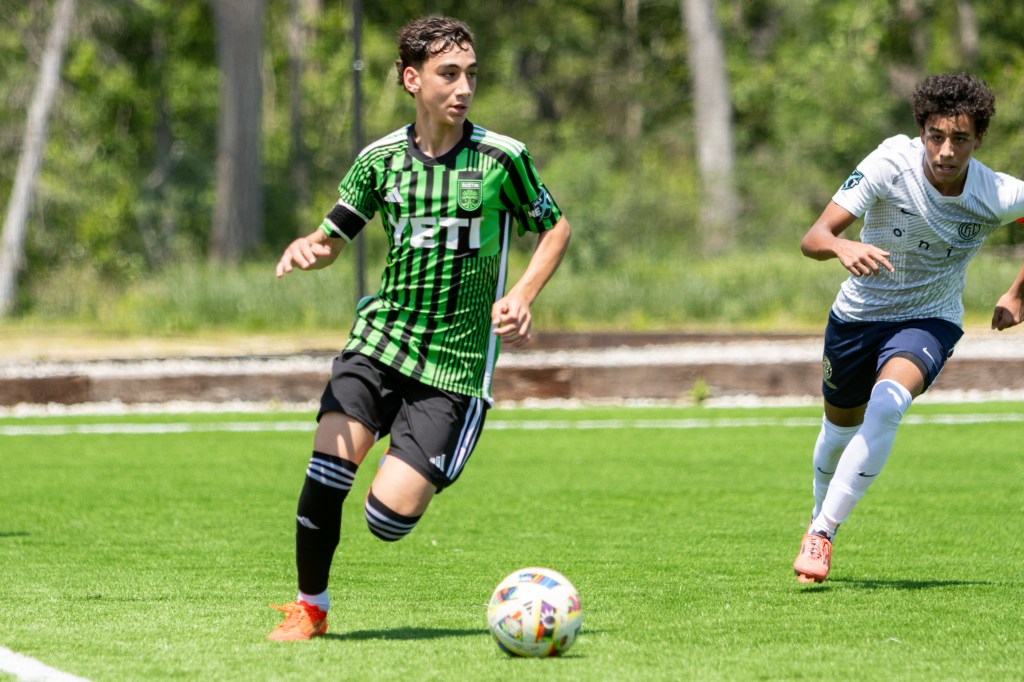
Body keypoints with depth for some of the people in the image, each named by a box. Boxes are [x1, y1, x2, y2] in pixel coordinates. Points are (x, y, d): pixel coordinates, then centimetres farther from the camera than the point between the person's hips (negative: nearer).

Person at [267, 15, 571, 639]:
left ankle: (432, 476, 24)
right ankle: (310, 606, 3)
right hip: (381, 338, 2)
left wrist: (521, 296, -6)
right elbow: (333, 239, 15)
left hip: (457, 364, -2)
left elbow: (556, 228, 10)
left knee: (388, 517, -13)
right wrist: (306, 249, -9)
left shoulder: (502, 159, -5)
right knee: (327, 472, -19)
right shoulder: (381, 160, 3)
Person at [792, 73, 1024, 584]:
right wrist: (842, 247, -51)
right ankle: (819, 513, 51)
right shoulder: (890, 164, -25)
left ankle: (822, 534, -23)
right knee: (842, 425, 18)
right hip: (859, 312, 1)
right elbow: (813, 238, -29)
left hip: (929, 320, -1)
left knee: (888, 403, -30)